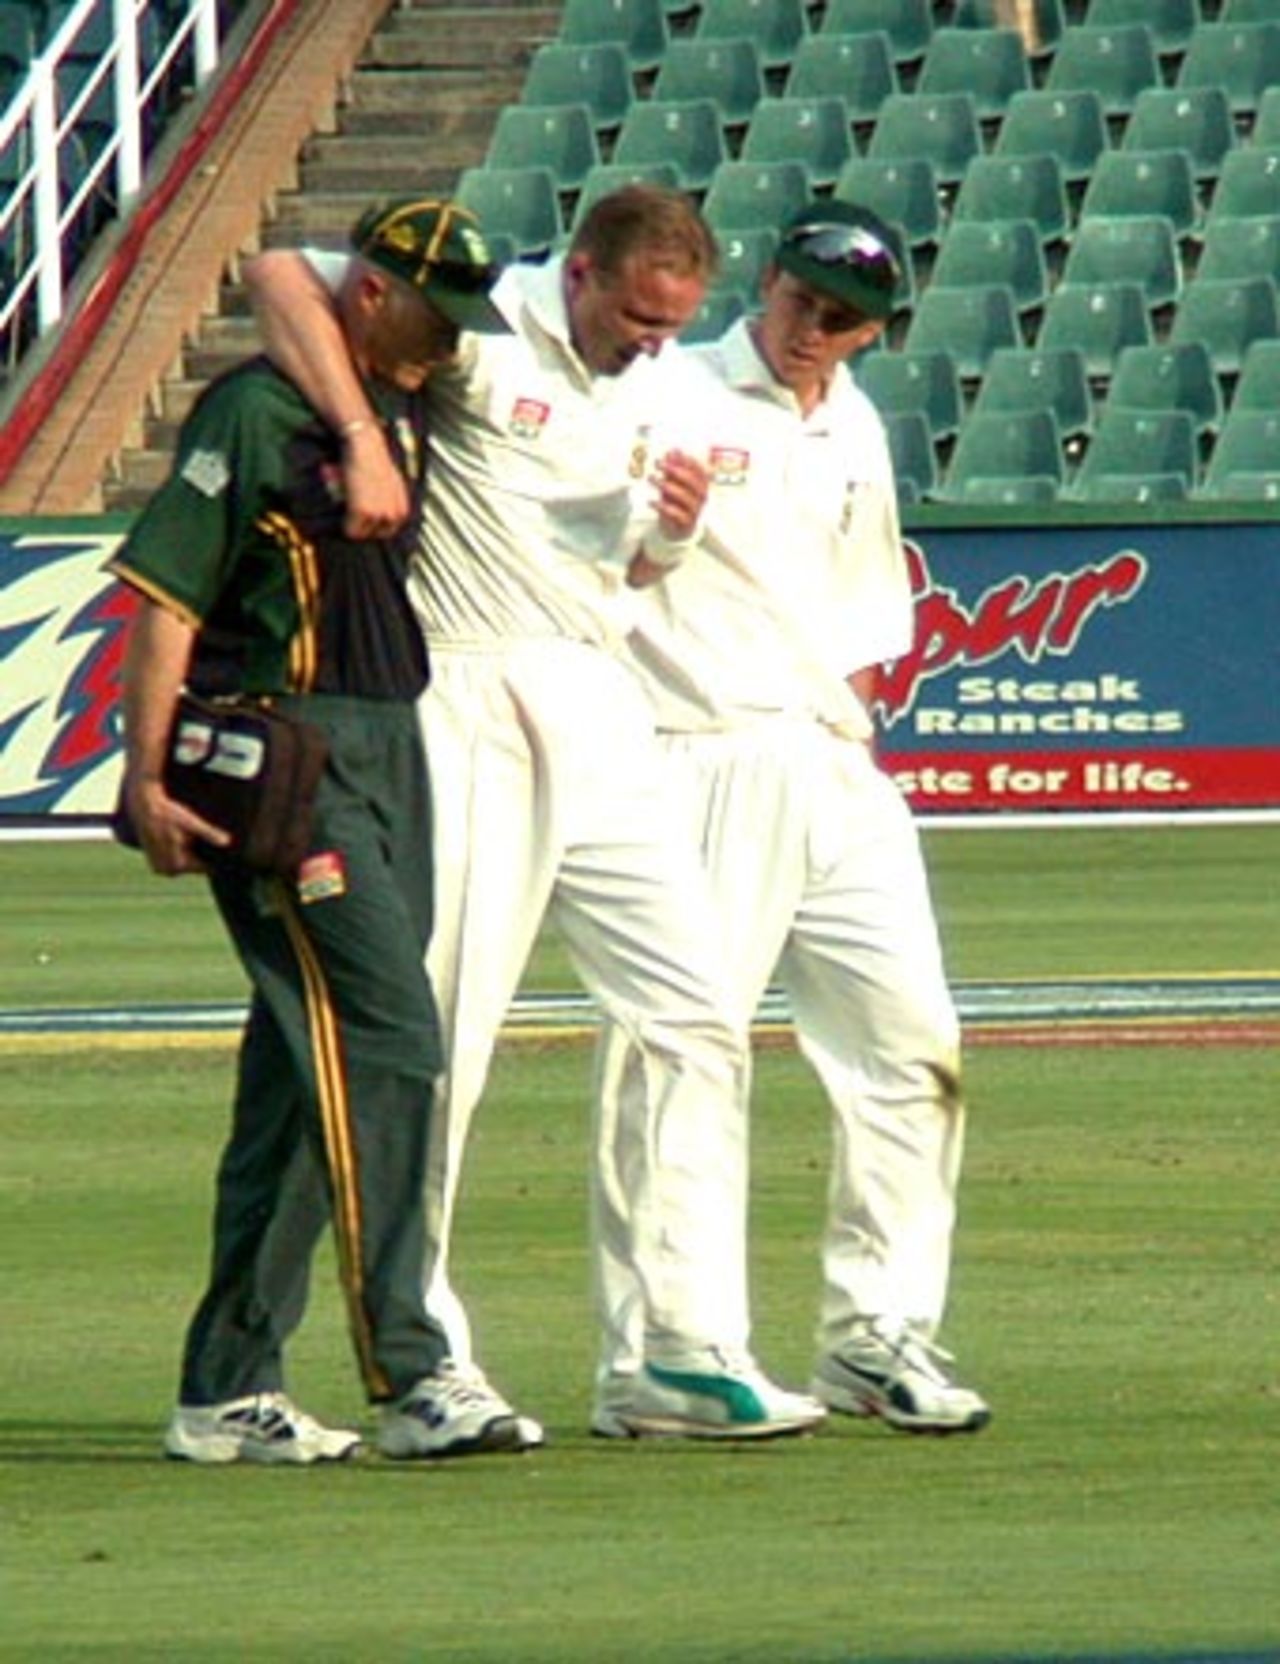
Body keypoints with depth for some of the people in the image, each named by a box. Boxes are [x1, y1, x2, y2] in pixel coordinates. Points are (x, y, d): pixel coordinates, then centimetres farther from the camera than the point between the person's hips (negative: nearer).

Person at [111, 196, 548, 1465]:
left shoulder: (404, 420, 16)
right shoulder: (254, 412, -8)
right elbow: (167, 598, -11)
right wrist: (147, 782, -17)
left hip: (392, 757, 9)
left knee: (299, 1073, 10)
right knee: (381, 1035, -15)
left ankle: (227, 1393, 14)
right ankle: (406, 1375, -18)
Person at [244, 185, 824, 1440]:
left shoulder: (651, 387, 15)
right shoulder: (484, 333, -7)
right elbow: (278, 274, -18)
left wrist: (674, 529, -1)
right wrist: (360, 435, -28)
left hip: (600, 722, 7)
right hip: (470, 704, -7)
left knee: (692, 1018, 2)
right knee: (439, 1032, -6)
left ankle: (682, 1352, 4)